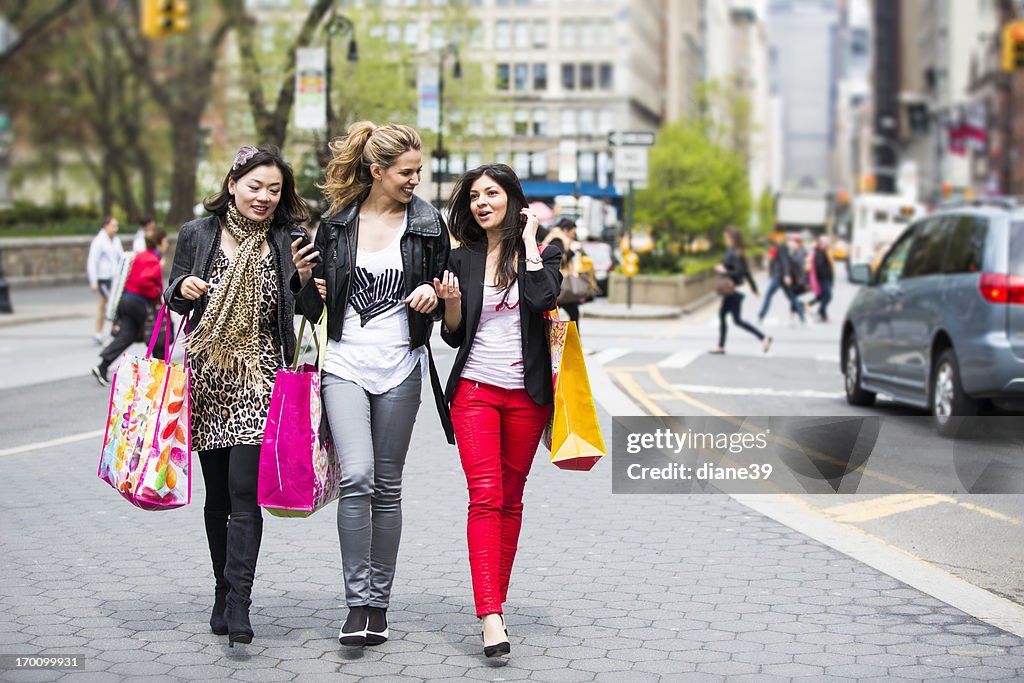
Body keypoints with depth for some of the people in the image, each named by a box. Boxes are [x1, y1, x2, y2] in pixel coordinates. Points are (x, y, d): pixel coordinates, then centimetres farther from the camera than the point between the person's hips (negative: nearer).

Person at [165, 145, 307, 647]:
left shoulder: (286, 242, 1)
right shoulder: (198, 234, 4)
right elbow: (174, 298, 13)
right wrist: (182, 289, -9)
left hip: (259, 377, -2)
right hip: (207, 375, 2)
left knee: (244, 491, -12)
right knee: (218, 492, 10)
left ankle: (237, 603, -11)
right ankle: (224, 590, 24)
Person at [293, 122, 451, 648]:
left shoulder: (428, 224, 3)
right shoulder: (336, 224, 3)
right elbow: (315, 308, 11)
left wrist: (434, 291, -8)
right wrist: (304, 280, -10)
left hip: (400, 368, 1)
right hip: (345, 364, -1)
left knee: (387, 486, 6)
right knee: (356, 476, -16)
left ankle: (379, 601, 16)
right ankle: (357, 601, -10)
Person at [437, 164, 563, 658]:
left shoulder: (541, 252, 4)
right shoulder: (462, 259, 8)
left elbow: (542, 298, -18)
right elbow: (454, 335, 12)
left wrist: (529, 241, -9)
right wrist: (451, 303, -8)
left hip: (526, 394, 0)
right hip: (476, 390, 0)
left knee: (511, 499, 7)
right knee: (485, 496, -13)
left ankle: (496, 598, 19)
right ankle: (491, 617, -20)